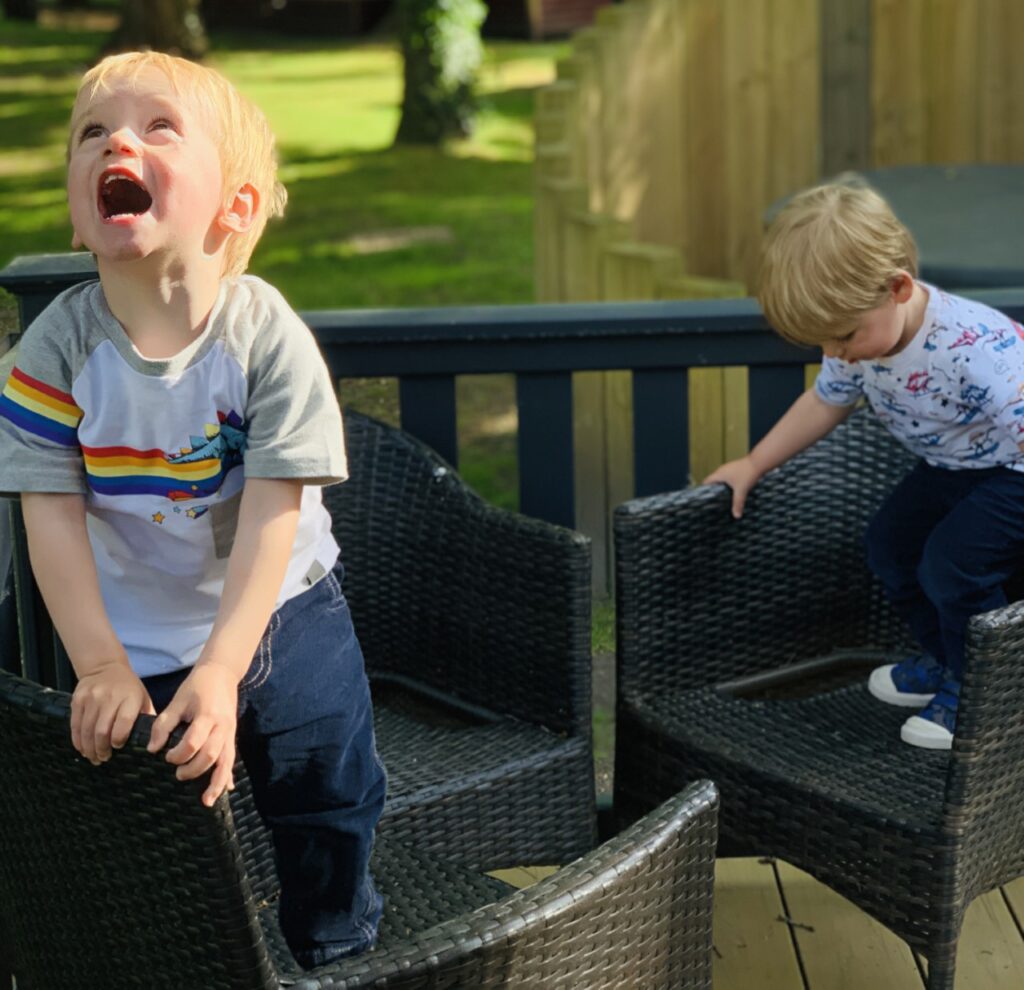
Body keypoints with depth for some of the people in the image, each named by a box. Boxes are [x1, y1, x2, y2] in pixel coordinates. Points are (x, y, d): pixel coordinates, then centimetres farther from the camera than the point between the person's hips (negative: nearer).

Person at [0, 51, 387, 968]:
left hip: (281, 612, 0)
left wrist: (221, 670, -31)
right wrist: (100, 666, -22)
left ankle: (336, 948, 39)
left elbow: (273, 516, -25)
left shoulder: (268, 334, -23)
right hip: (138, 639, 1)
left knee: (330, 796, 13)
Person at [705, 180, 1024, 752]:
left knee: (952, 561, -21)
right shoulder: (857, 342, -12)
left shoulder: (972, 349, -40)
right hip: (952, 467, 9)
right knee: (890, 543, 7)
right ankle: (946, 663, 29)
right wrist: (754, 466, 14)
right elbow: (825, 403, 8)